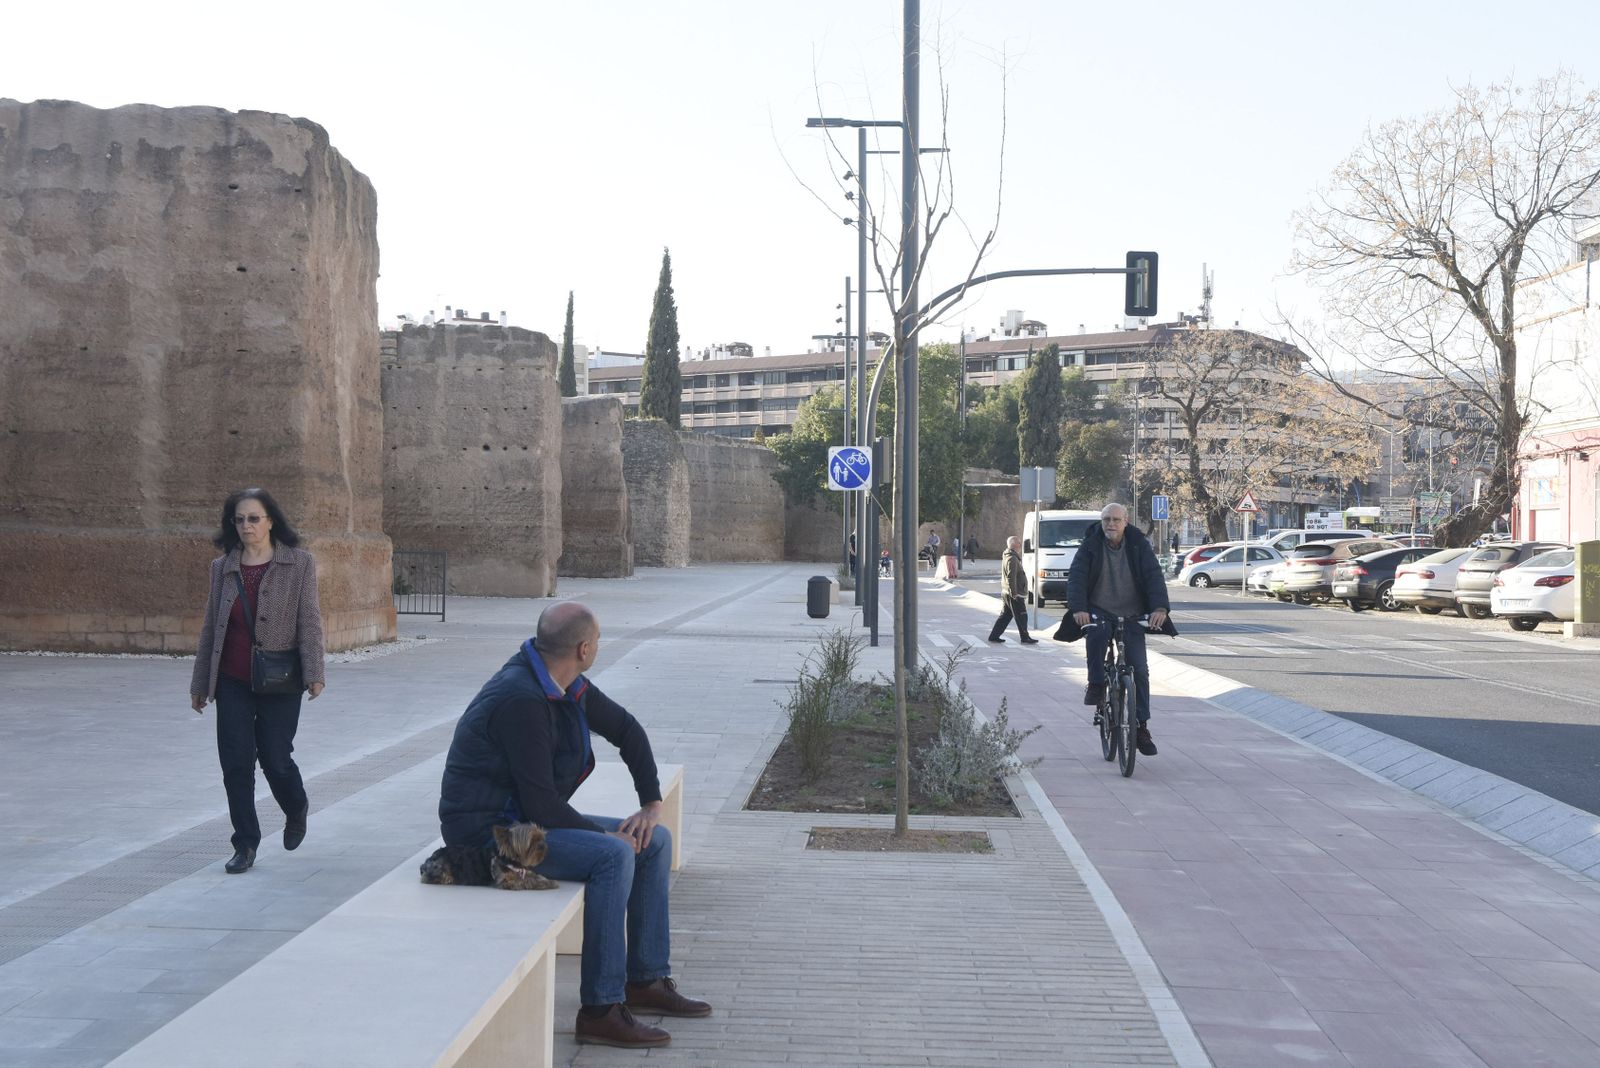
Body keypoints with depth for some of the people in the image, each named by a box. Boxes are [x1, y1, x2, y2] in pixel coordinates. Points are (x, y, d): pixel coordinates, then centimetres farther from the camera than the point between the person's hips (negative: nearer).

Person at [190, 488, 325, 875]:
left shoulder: (299, 564, -1)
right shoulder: (223, 567, 8)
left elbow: (309, 621, -5)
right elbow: (210, 626, 13)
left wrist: (314, 674, -13)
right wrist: (200, 683, 13)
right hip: (233, 681, 3)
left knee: (275, 759, 0)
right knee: (236, 763, 0)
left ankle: (296, 810, 33)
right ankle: (245, 844, 11)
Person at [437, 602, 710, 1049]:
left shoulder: (570, 687, 3)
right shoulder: (522, 701, -26)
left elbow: (626, 729, 18)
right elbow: (541, 805, -27)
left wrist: (651, 803, 8)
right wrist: (603, 834, -14)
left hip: (531, 818, 10)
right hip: (488, 829, -10)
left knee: (655, 841, 6)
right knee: (613, 855, -29)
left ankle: (646, 982, 12)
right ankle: (600, 1010, -24)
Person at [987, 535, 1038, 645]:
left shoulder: (1007, 557, 16)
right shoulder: (1012, 559, -18)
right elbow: (1011, 577, -24)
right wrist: (1014, 593, -23)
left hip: (1006, 593, 10)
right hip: (1014, 594, -10)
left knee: (1005, 615, 13)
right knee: (1021, 617, -1)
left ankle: (994, 636, 13)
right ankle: (1025, 638, 5)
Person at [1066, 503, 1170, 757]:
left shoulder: (1139, 545, -4)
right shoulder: (1090, 545, -6)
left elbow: (1154, 576, -13)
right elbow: (1076, 577, -16)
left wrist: (1160, 607, -31)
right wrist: (1077, 608, -34)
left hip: (1132, 615, 1)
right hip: (1099, 611, -1)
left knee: (1139, 669, -6)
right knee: (1096, 634, -36)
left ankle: (1141, 727, 2)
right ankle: (1096, 685, -16)